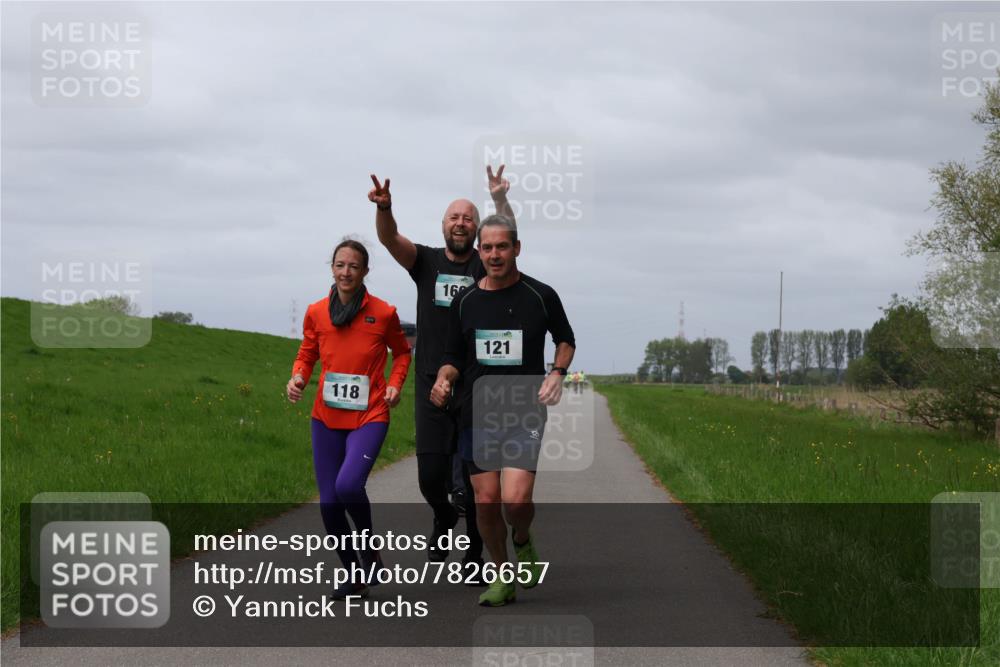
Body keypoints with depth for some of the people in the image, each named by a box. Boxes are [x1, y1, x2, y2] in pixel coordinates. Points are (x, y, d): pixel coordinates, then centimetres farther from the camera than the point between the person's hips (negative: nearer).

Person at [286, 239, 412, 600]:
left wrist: (395, 383, -2)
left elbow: (401, 352, 14)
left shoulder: (383, 313, -2)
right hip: (327, 418, 4)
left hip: (369, 417, -4)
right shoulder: (316, 313, 3)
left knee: (348, 485, -25)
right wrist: (298, 377, -4)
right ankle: (353, 577, 19)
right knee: (329, 502, 2)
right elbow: (307, 354, 16)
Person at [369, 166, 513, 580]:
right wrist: (383, 208, -31)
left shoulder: (488, 265, 4)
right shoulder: (426, 262, 7)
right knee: (431, 476, -6)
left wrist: (501, 200, -33)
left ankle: (474, 555, 19)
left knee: (476, 483, 2)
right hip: (433, 390, 1)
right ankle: (443, 519, 27)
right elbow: (390, 238, -10)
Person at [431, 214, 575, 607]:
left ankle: (523, 542, 18)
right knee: (486, 500, 1)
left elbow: (565, 339, 15)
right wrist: (444, 379, -8)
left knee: (516, 499, -16)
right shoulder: (464, 302, 5)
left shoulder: (541, 296, -1)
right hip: (477, 413, 3)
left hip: (525, 412, -3)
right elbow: (454, 358, 13)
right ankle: (503, 577, 19)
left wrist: (557, 373, -2)